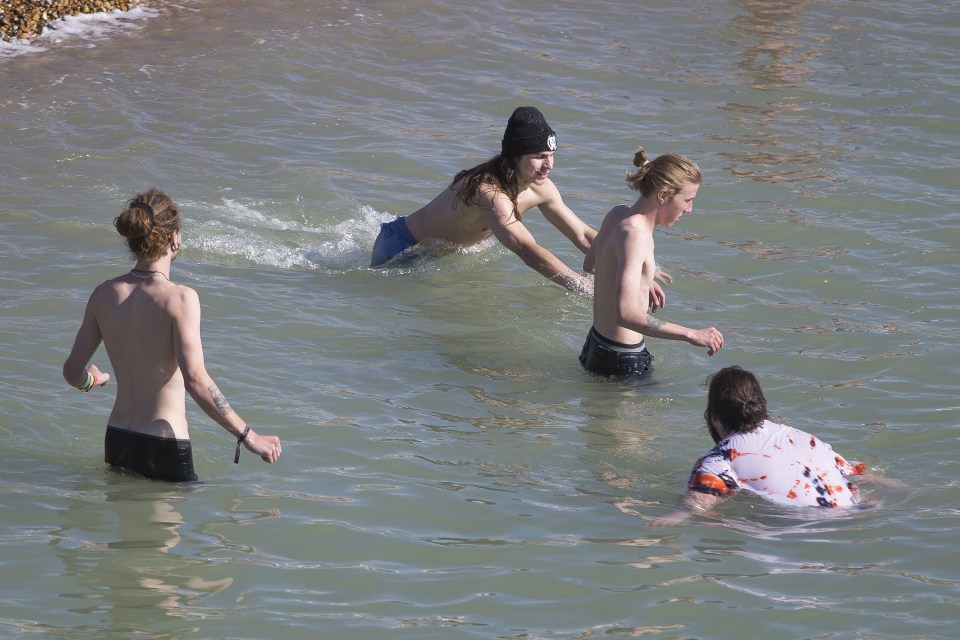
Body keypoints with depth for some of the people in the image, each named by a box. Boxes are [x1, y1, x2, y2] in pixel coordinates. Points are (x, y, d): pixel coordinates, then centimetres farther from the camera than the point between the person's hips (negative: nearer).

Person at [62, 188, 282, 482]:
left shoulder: (104, 295, 1)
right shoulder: (179, 298, -15)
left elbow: (73, 372, 8)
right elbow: (195, 380, -24)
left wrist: (90, 380, 33)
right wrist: (248, 436, -19)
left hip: (116, 440, 6)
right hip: (164, 447, -6)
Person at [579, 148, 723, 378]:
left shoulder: (617, 214, 5)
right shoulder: (635, 234, -24)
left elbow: (589, 264, 26)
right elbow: (626, 313, -35)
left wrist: (643, 280, 29)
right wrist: (691, 335, -31)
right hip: (621, 362, -10)